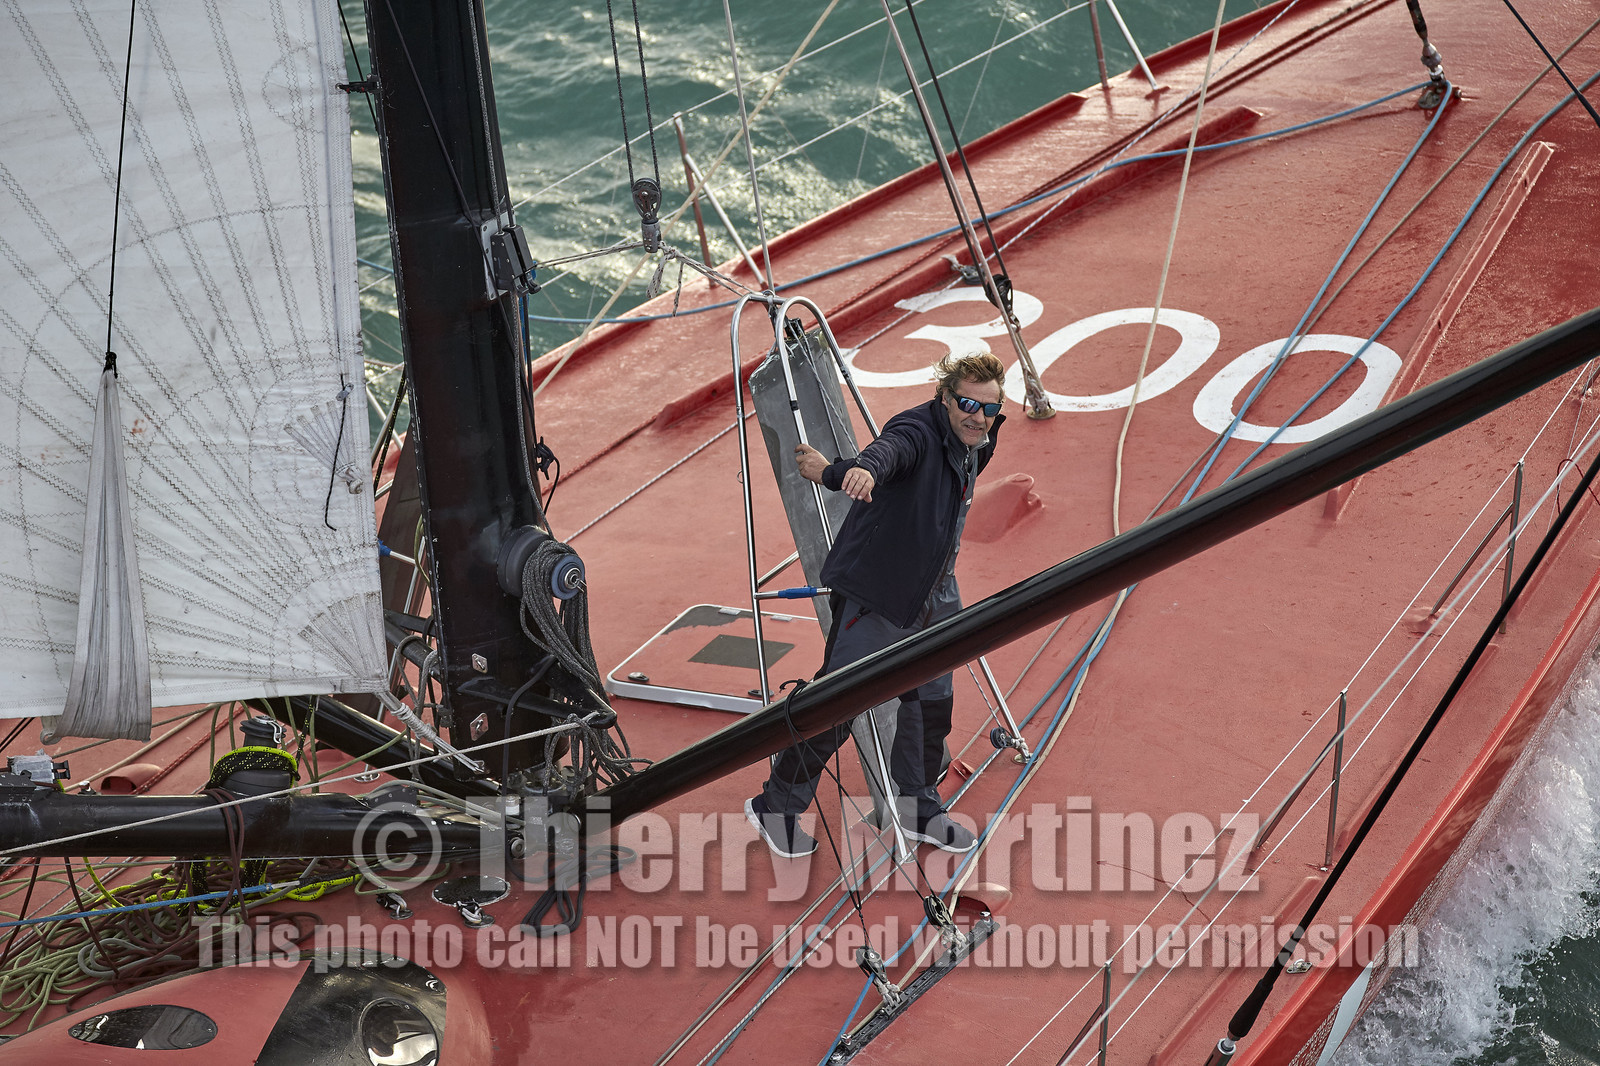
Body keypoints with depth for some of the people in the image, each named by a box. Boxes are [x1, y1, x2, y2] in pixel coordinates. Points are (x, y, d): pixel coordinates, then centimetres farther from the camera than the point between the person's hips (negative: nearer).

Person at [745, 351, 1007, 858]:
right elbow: (890, 449, -45)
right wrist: (865, 469, -70)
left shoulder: (976, 447, 4)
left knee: (932, 702, 17)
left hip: (930, 598, 9)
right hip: (875, 594, -8)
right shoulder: (919, 431, -22)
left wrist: (833, 474, 11)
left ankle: (917, 810, 37)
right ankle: (776, 806, 15)